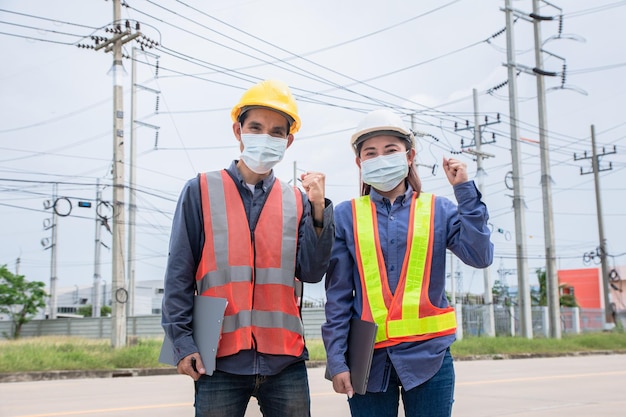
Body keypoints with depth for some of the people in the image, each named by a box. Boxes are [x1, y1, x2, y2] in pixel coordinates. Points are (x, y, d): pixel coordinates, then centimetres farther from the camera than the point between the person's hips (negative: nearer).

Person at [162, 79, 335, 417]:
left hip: (285, 360, 2)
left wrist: (318, 211, -10)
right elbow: (179, 275, 1)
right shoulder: (200, 191, 2)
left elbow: (311, 272, 1)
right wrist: (182, 341, -5)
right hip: (220, 360, -2)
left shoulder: (297, 201, 9)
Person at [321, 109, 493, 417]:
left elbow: (479, 257, -9)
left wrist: (465, 191, -8)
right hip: (369, 358, 0)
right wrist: (336, 360, -4)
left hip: (428, 356, 0)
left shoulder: (438, 210, 6)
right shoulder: (346, 216, 3)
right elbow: (338, 296, 2)